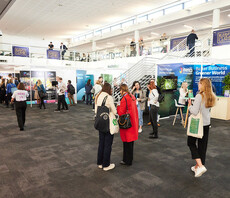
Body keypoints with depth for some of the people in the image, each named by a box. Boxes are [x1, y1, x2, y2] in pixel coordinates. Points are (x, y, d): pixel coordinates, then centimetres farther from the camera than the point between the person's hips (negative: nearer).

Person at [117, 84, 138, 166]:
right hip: (133, 122, 8)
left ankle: (127, 161, 15)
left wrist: (118, 106, -2)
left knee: (127, 142, 3)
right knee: (131, 141, 18)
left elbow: (120, 113, -18)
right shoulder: (132, 97, 7)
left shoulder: (124, 99, -19)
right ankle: (130, 159, 31)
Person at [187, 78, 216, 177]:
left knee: (191, 143, 9)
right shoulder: (211, 97, 4)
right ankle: (197, 166, 26)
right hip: (207, 123, 7)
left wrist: (190, 105, -6)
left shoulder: (199, 96, -20)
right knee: (202, 145, 14)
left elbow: (195, 112, -23)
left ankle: (200, 166, -2)